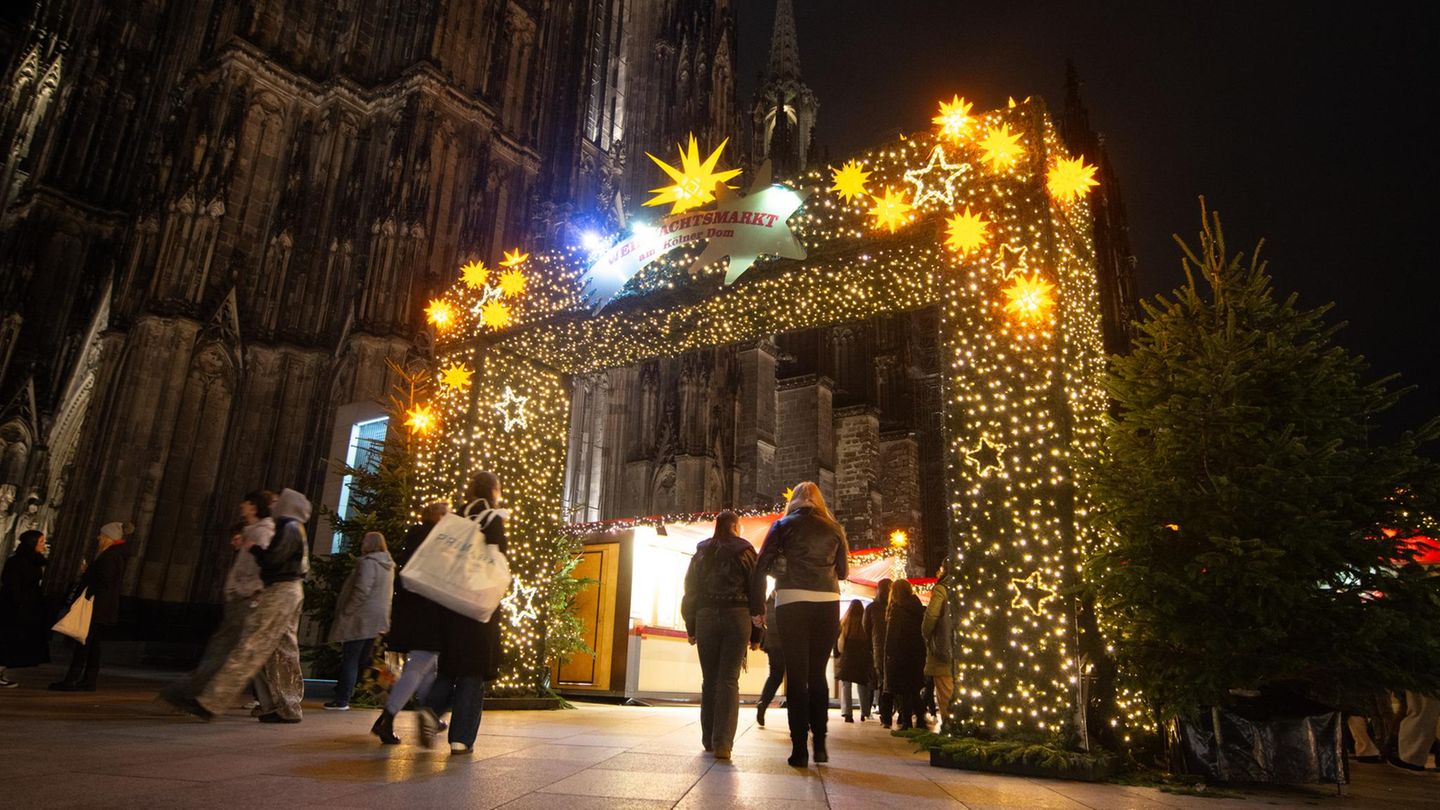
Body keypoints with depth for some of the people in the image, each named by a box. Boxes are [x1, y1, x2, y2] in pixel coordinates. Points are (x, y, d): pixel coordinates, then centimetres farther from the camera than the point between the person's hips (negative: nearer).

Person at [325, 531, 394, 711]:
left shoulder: (368, 563, -13)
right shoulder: (388, 566, 15)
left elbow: (362, 590, -22)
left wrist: (346, 611, -14)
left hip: (361, 619, -8)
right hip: (376, 621, 8)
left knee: (350, 659, -4)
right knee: (362, 660, 12)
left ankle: (342, 700, -2)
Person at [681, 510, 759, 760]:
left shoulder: (701, 552, 11)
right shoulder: (745, 551, 3)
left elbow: (690, 590, 9)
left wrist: (691, 627, 12)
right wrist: (756, 633, 5)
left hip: (706, 617, 3)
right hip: (737, 617, -2)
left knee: (709, 680, 11)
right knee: (729, 680, -3)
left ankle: (709, 739, 15)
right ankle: (722, 742, -12)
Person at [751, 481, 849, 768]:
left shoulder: (783, 526, 5)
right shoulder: (833, 528, 10)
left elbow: (762, 567, 0)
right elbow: (843, 570, 16)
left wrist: (757, 608, 4)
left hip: (792, 604, -2)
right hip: (828, 605, 2)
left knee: (796, 675, 3)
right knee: (818, 673, 14)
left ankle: (800, 748, 1)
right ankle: (820, 743, 15)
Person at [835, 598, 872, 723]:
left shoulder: (844, 623, -4)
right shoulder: (865, 623, -3)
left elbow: (837, 640, -1)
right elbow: (871, 642, 2)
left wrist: (837, 655, 8)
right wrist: (870, 659, 10)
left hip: (846, 658, -1)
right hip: (863, 659, 1)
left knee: (845, 686, 0)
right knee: (863, 686, 14)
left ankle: (847, 712, -11)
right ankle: (864, 713, 17)